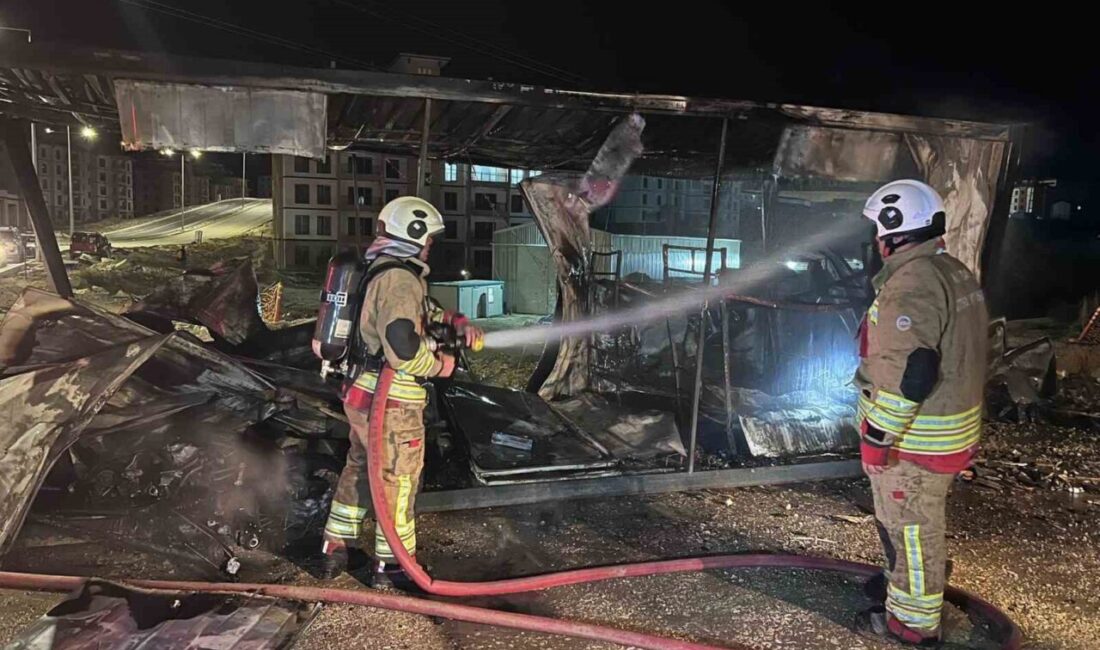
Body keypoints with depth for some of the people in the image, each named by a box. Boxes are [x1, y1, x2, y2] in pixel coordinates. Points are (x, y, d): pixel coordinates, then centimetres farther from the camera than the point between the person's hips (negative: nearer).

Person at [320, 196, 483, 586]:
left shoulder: (383, 271, 13)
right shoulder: (400, 278, -20)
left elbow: (422, 311, 25)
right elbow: (402, 345, -30)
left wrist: (457, 322, 11)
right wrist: (439, 365, -14)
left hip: (362, 395, 10)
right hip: (391, 405, -10)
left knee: (358, 469, 23)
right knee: (398, 481, 6)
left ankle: (335, 547, 35)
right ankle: (390, 566, 20)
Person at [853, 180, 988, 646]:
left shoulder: (912, 283, -24)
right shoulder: (955, 272, 9)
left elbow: (908, 372, -29)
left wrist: (877, 436, -22)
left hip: (914, 438, -10)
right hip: (947, 426, 10)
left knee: (910, 528, 6)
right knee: (913, 521, 26)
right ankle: (905, 585, 45)